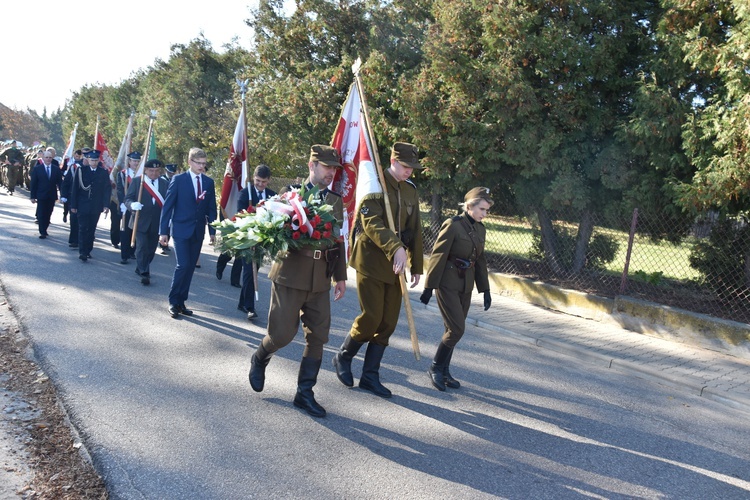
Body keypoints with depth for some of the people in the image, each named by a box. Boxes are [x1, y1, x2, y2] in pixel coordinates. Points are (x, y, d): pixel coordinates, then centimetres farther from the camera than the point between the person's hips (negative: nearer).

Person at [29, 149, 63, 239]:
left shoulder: (56, 169, 3)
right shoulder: (37, 169, -2)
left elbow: (60, 183, 3)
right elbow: (33, 183, -1)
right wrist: (33, 196, -4)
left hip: (52, 196, 2)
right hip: (41, 196, -2)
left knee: (48, 214, 8)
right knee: (41, 214, -1)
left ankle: (44, 229, 21)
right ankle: (42, 232, 3)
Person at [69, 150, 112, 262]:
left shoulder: (104, 172, 3)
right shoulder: (81, 171, 0)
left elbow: (107, 189, 1)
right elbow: (74, 188, 1)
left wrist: (106, 205, -8)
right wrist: (73, 205, -3)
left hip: (96, 207, 2)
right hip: (83, 205, -1)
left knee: (91, 229, 8)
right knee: (83, 229, -4)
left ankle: (88, 250, 18)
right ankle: (82, 252, -4)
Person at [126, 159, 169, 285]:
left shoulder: (165, 184, 6)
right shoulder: (137, 181, 0)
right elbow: (128, 199, -3)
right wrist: (132, 205, -27)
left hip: (157, 222, 3)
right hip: (141, 221, -3)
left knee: (151, 248, 12)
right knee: (142, 247, -7)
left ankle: (140, 269, 31)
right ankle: (144, 273, -3)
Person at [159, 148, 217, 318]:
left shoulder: (209, 182, 7)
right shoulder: (178, 180, -4)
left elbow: (211, 208, 10)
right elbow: (167, 206, -4)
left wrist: (212, 231, 5)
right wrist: (163, 231, -8)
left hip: (198, 232, 4)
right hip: (181, 229, -4)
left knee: (190, 267, 7)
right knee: (183, 265, -12)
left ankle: (181, 302, 18)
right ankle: (173, 302, 4)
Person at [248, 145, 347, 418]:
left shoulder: (336, 201, 12)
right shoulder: (291, 192, -2)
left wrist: (340, 276, 13)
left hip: (320, 280, 5)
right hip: (291, 275, -4)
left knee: (318, 336, 4)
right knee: (282, 333, -2)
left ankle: (305, 393, 17)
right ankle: (260, 359, 32)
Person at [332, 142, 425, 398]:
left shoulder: (410, 191, 14)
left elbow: (415, 231, 17)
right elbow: (372, 222, -21)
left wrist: (416, 266, 15)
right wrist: (396, 248, -33)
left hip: (395, 265, 6)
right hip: (371, 261, -6)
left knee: (389, 322, 5)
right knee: (371, 317, -8)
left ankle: (370, 375, 17)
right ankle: (343, 357, 18)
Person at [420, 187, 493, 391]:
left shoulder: (480, 229, 9)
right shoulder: (453, 225, -13)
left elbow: (480, 261, 16)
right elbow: (438, 256, -13)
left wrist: (485, 290, 16)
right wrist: (429, 287, -13)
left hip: (466, 286, 7)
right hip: (448, 284, -7)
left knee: (454, 330, 10)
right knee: (457, 329, -10)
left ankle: (444, 371, 22)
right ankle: (435, 368, 8)